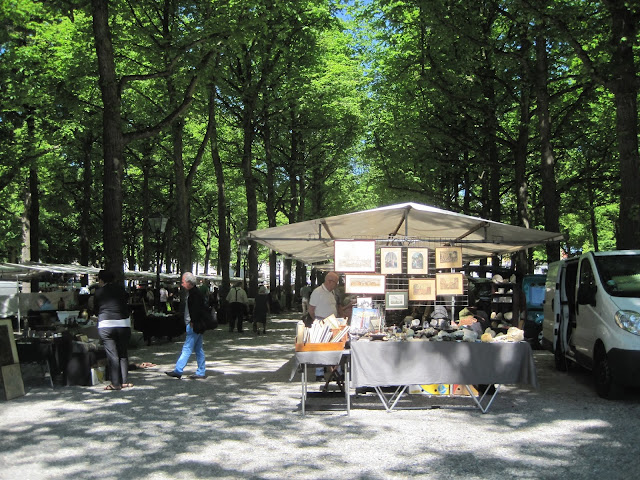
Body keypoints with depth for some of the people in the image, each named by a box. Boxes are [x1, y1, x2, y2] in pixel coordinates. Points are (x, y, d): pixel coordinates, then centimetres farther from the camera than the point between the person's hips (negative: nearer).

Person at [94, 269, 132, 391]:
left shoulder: (98, 292, 4)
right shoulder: (121, 289, 7)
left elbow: (96, 309, 12)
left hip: (105, 325, -2)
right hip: (123, 324, 2)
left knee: (111, 355, 2)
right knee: (123, 354, 12)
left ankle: (115, 383, 1)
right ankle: (124, 381, 13)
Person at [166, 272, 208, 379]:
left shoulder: (195, 293, -14)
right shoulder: (190, 293, 16)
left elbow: (196, 309, -21)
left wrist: (193, 323, -18)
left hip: (194, 326, -10)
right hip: (195, 326, 10)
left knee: (187, 348, -8)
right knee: (198, 349, 11)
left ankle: (178, 370, -6)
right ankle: (201, 372, 15)